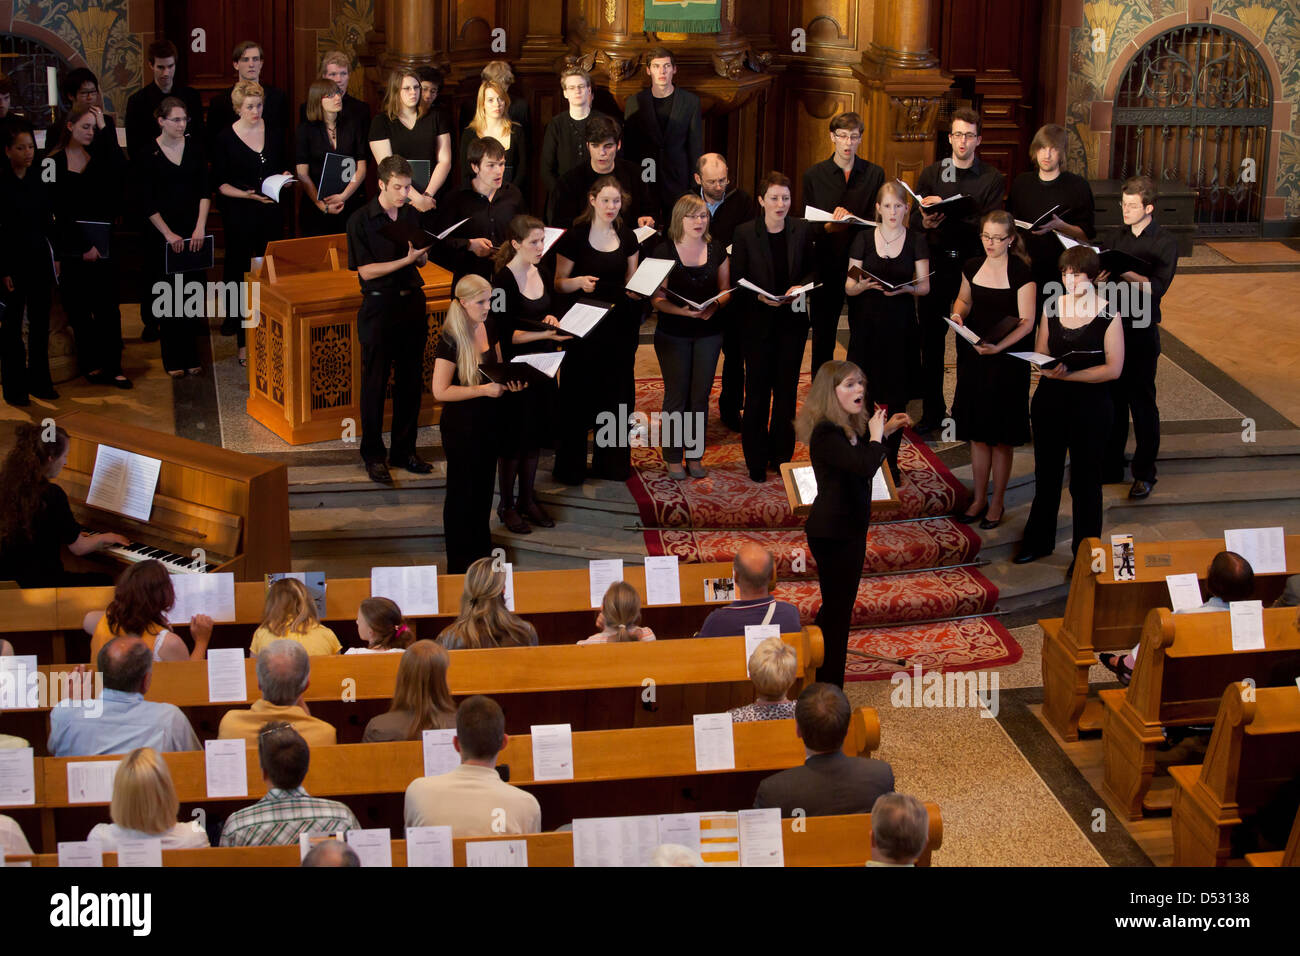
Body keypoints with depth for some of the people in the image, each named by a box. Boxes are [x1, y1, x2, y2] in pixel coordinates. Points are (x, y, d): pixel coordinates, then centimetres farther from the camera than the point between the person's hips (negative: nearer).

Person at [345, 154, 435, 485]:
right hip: (379, 306, -5)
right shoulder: (361, 220, -9)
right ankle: (373, 455, 10)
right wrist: (406, 259, -20)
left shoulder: (412, 215, 7)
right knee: (375, 383, 2)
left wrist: (421, 255, -6)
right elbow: (366, 271, -14)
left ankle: (404, 450, 19)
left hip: (412, 302, 5)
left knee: (410, 380, 9)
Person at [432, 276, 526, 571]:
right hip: (461, 427, -7)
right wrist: (484, 389, -26)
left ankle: (481, 547, 36)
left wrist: (510, 381, -6)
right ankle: (459, 562, 19)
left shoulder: (489, 327, 1)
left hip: (488, 422, 7)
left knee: (484, 486, 19)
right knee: (462, 492, 6)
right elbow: (440, 391, -22)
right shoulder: (450, 339, -22)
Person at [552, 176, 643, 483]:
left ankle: (612, 462, 19)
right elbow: (559, 283, -2)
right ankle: (570, 466, 10)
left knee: (616, 394, 7)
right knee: (578, 394, -1)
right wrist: (579, 282, -22)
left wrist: (639, 289, -7)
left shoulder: (627, 237, 8)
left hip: (620, 325, 4)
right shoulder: (574, 237, -4)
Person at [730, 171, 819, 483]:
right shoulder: (745, 233, -6)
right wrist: (760, 297, -20)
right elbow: (737, 281, -4)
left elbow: (813, 268, 9)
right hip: (759, 321, -2)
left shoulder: (802, 230, 0)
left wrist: (800, 286, -11)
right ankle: (756, 462, 13)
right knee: (758, 390, 3)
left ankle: (781, 457, 21)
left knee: (787, 389, 9)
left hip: (793, 320, 2)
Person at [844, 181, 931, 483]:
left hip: (901, 327, 0)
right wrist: (864, 284, -19)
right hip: (867, 325, 0)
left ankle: (891, 461, 15)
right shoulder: (863, 238, 4)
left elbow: (925, 285, 2)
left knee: (898, 398, 3)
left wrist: (905, 287, -19)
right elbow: (849, 287, 3)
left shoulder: (916, 240, 4)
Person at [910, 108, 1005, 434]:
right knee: (931, 339, 4)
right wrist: (926, 221, -17)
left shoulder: (992, 179, 2)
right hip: (935, 263, 2)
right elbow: (914, 217, 7)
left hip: (972, 264, -2)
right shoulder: (931, 174, 10)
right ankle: (932, 410, 13)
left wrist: (947, 212, -18)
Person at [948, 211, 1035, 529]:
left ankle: (997, 502, 17)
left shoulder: (1021, 273, -12)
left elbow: (1026, 321, -15)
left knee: (1001, 436, 4)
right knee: (977, 432, 11)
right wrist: (958, 314, -4)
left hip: (1006, 360, -5)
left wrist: (998, 347, -28)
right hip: (972, 358, 5)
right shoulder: (972, 267, 4)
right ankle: (978, 499, 23)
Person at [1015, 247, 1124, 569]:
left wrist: (1068, 375, -21)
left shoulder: (1108, 315, -11)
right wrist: (1048, 368, -14)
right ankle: (1039, 540, 34)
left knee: (1085, 480, 6)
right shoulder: (1052, 307, 4)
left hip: (1090, 406, -5)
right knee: (1046, 473, 18)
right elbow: (1040, 354, 10)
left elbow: (1113, 368, -14)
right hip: (1049, 402, 5)